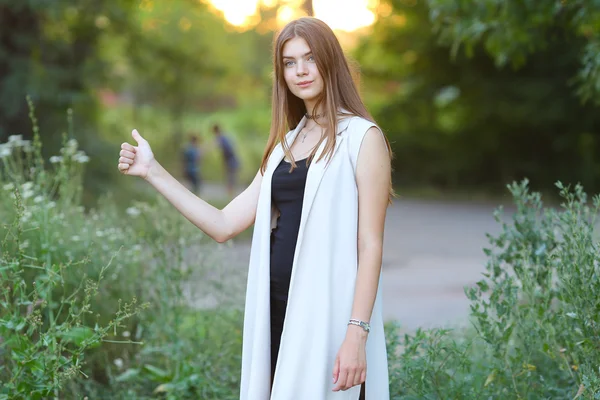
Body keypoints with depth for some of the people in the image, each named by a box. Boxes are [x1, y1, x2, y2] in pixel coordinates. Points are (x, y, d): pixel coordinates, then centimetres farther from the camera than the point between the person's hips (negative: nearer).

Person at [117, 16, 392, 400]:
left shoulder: (361, 136, -5)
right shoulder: (285, 144, 15)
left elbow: (371, 245, -10)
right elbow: (224, 225, 10)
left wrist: (357, 332, -19)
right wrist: (154, 171, 9)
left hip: (328, 311, -6)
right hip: (277, 308, 6)